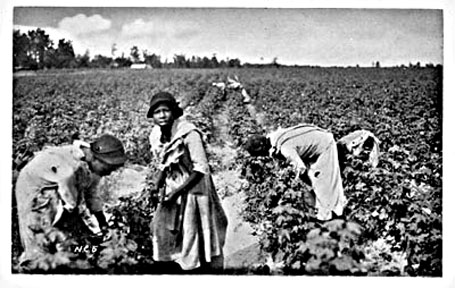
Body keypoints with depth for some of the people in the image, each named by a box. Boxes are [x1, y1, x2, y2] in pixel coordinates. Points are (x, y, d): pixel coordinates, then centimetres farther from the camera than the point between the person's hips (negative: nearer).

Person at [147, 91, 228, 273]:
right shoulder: (156, 136, -2)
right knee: (161, 230, 9)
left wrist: (178, 192, -21)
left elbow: (201, 169, -21)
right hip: (172, 192, 6)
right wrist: (158, 184, -3)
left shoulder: (189, 134, -22)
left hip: (193, 190, -6)